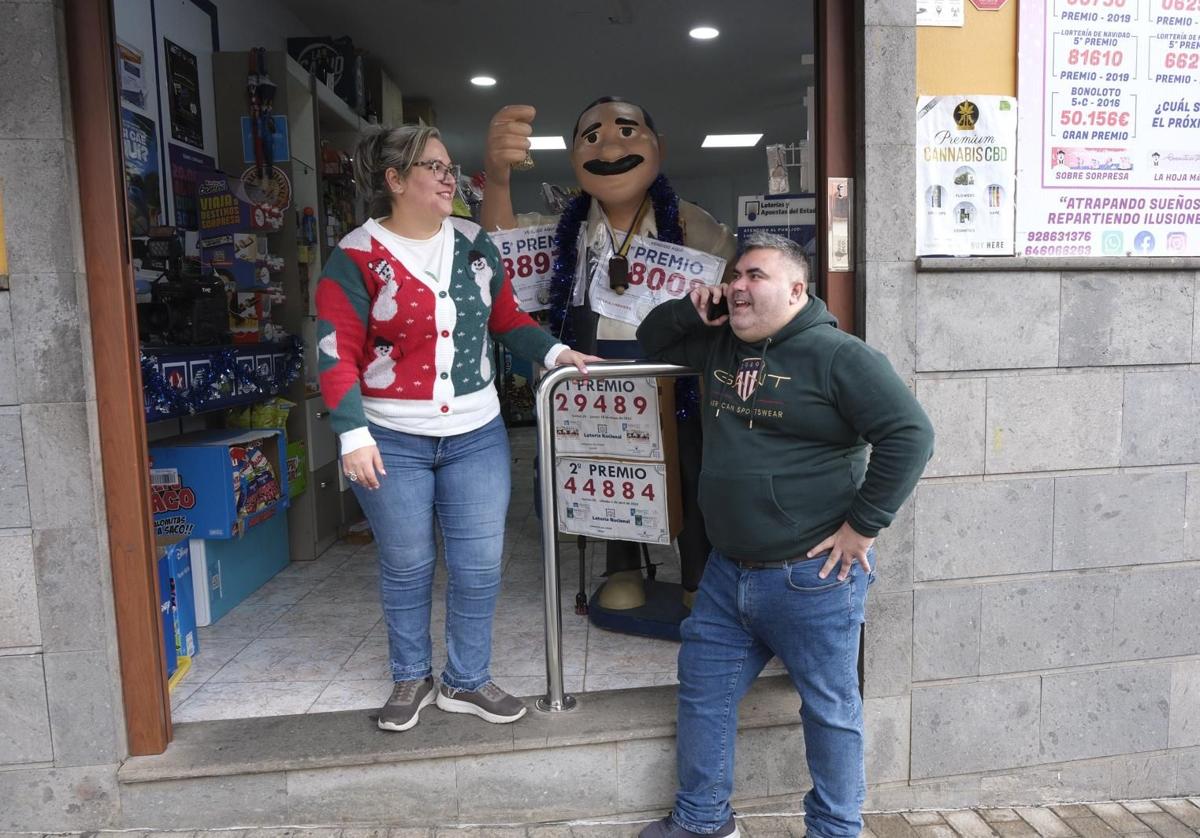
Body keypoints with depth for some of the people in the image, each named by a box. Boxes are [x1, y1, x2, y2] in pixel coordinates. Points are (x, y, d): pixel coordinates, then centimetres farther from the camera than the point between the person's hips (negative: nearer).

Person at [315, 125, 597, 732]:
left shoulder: (474, 243, 7)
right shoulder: (357, 257, -7)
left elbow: (508, 319, 13)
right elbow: (338, 355, -10)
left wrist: (555, 352, -2)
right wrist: (353, 435, -18)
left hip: (476, 436, 4)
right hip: (393, 442, -3)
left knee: (479, 568, 7)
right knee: (406, 567, 11)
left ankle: (466, 681, 27)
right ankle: (411, 677, 34)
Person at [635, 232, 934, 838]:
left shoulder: (837, 355, -13)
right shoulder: (719, 344, 10)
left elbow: (910, 434, -16)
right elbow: (651, 341, 24)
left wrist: (863, 526, -15)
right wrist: (691, 310, 2)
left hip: (812, 577, -7)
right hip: (728, 570, 7)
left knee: (830, 709, 11)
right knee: (702, 690, 16)